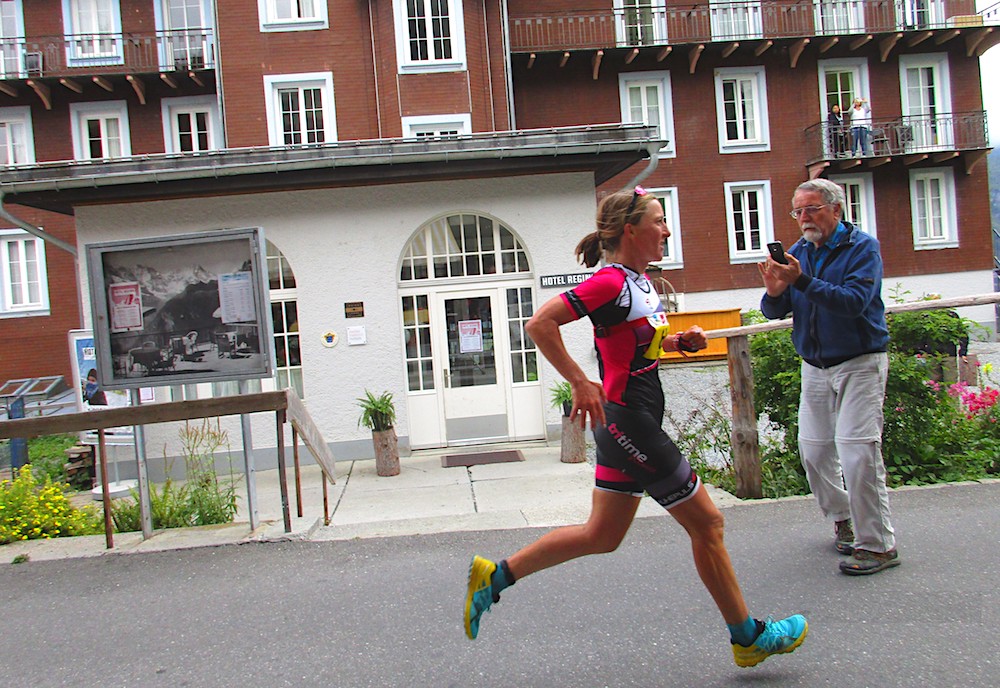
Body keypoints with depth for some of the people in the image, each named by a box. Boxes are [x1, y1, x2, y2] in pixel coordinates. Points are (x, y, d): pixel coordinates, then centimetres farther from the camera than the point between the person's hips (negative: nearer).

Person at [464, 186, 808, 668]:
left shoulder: (640, 282, 12)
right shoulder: (610, 282, -17)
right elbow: (539, 324, -23)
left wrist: (679, 341, 8)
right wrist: (581, 383, -23)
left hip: (628, 425, 10)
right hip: (627, 422, -10)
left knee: (602, 536, 15)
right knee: (706, 522, 4)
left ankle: (494, 575, 22)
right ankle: (748, 637, 23)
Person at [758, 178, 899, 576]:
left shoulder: (862, 248, -8)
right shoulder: (798, 252, 7)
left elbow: (855, 301, -25)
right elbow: (775, 312, 2)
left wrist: (802, 281, -33)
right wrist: (774, 292, -20)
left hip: (859, 364, -6)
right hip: (815, 367, 6)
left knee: (857, 450, -13)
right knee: (813, 449, 9)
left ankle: (878, 545, -2)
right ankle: (841, 518, 31)